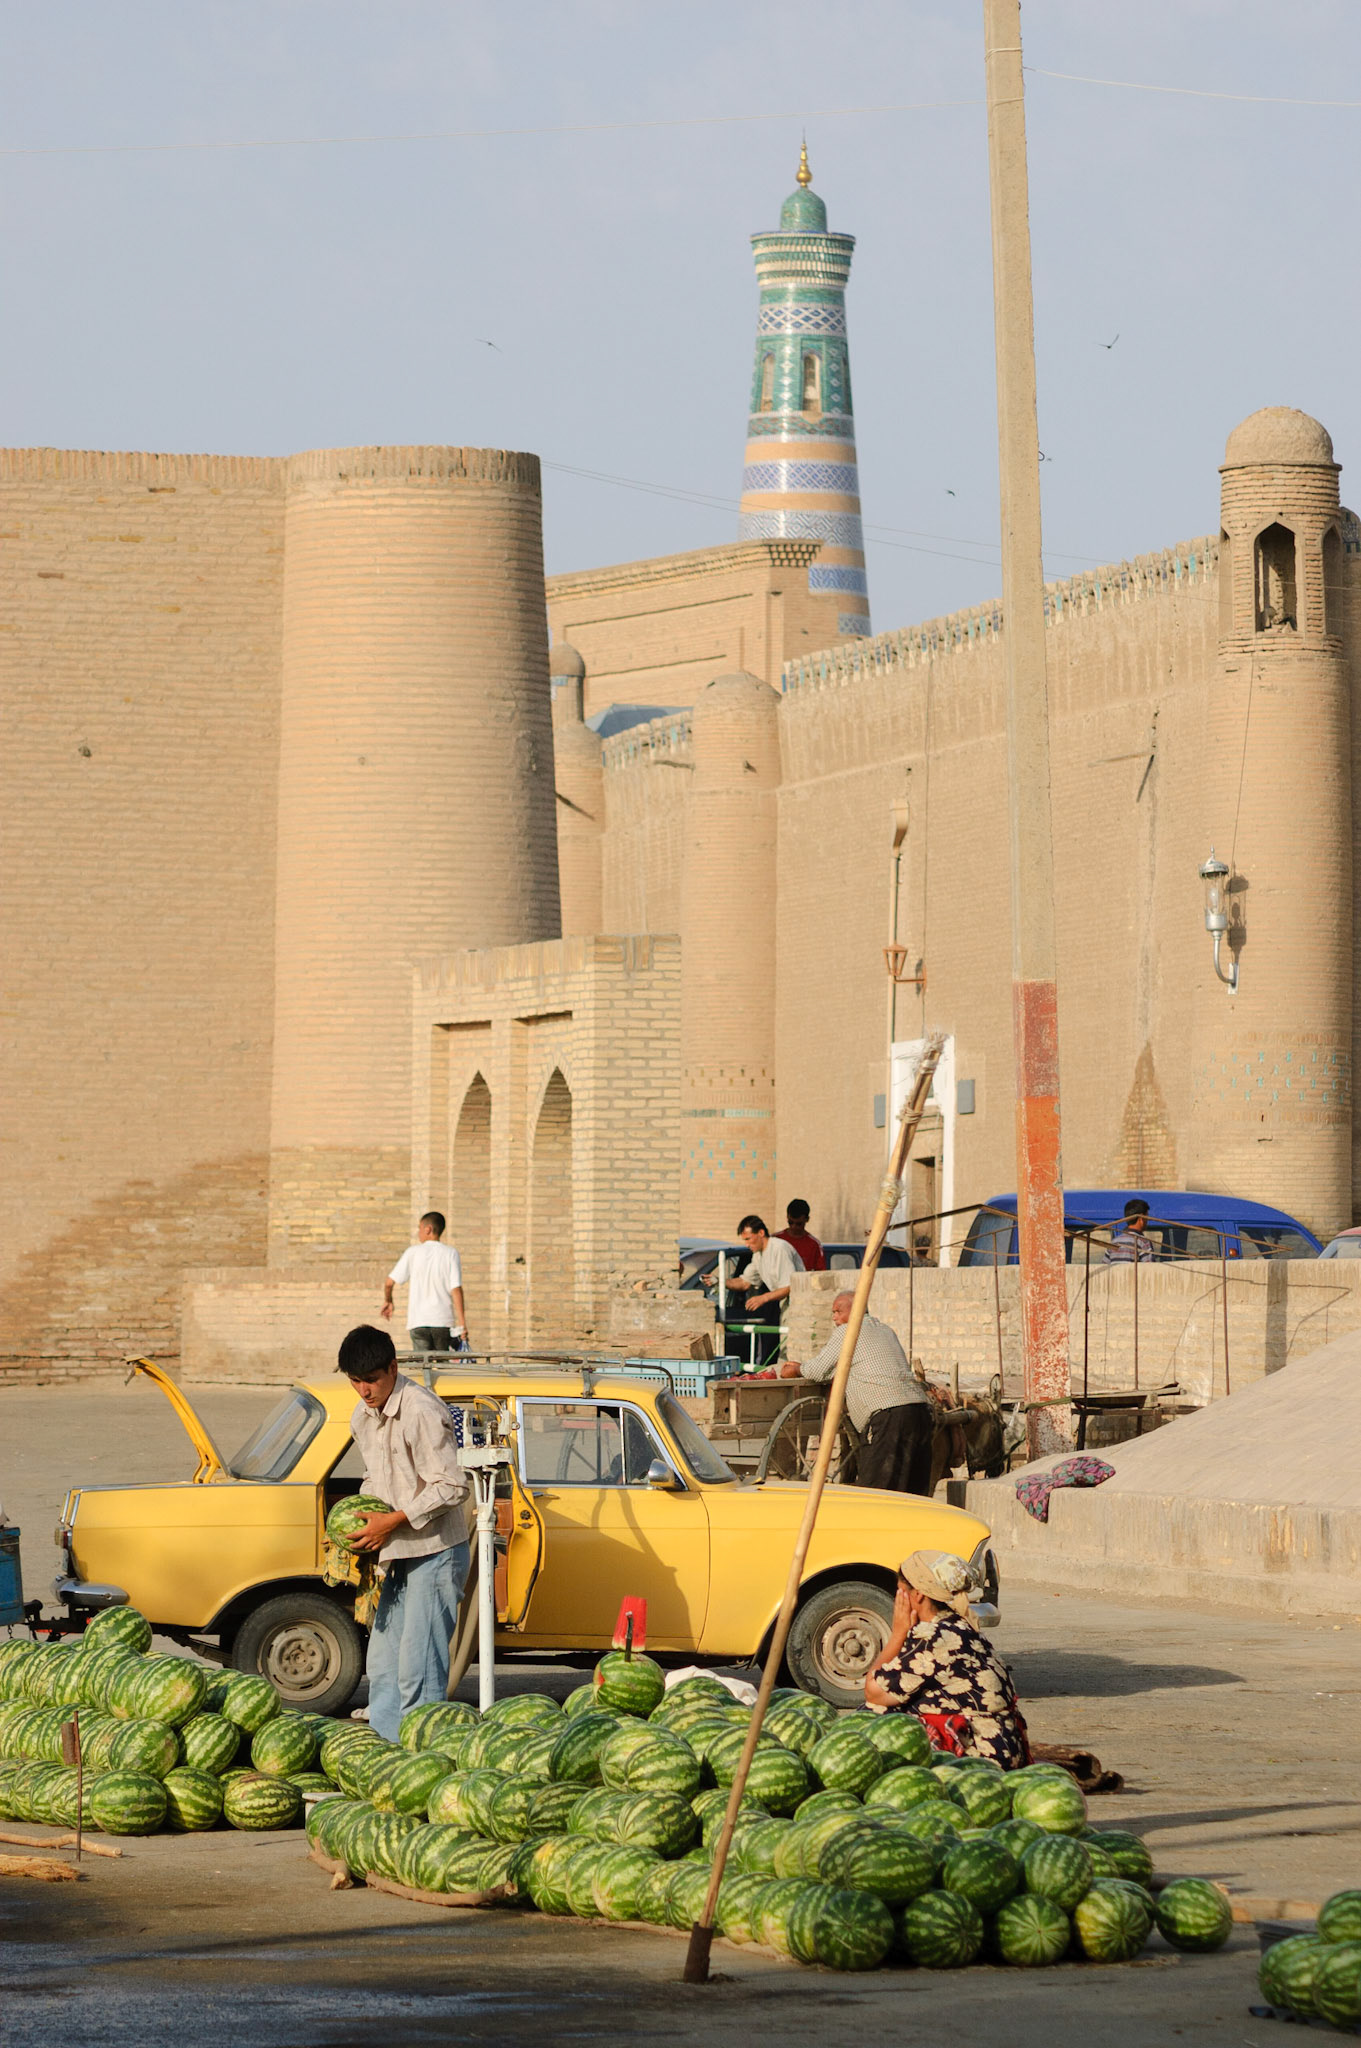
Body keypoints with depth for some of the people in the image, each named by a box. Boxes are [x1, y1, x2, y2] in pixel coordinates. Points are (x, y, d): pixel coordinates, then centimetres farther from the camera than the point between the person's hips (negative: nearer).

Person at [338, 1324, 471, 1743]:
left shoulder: (421, 1413, -19)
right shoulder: (363, 1417, 9)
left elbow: (452, 1487, -21)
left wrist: (393, 1521, -20)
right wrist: (361, 1518, 4)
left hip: (436, 1555, -9)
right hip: (400, 1557, 9)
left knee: (417, 1670, -12)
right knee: (382, 1665, 10)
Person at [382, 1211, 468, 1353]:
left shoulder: (413, 1252, 1)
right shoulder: (450, 1253, 0)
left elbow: (389, 1282, 0)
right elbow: (456, 1289, -8)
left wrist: (388, 1301, 21)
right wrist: (462, 1323, -8)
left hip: (418, 1321, 0)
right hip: (443, 1320, 0)